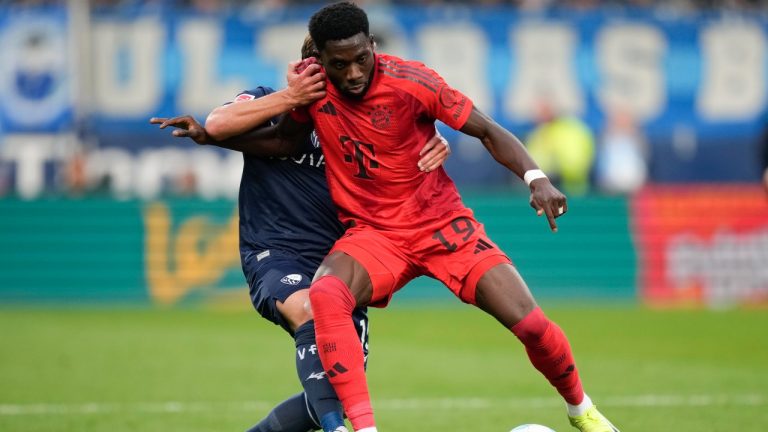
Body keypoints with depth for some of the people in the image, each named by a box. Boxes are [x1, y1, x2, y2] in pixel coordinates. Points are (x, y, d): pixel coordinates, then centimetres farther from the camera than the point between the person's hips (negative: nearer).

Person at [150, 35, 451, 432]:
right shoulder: (268, 104, 1)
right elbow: (217, 125, -18)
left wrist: (435, 146, -21)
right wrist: (291, 97, -28)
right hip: (272, 255, -5)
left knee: (341, 388, -2)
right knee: (310, 312, -38)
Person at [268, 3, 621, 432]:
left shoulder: (411, 81, -17)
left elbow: (488, 131, -11)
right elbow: (283, 140, 10)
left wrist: (536, 178, -25)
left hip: (443, 223, -1)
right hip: (373, 235, 1)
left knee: (531, 323, -11)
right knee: (325, 294, -34)